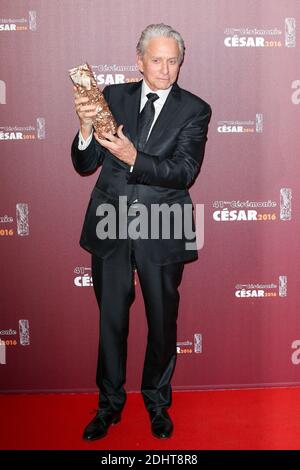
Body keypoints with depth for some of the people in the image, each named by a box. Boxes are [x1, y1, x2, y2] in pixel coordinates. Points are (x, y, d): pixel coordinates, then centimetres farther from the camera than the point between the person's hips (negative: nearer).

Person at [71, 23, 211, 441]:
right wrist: (87, 129, -20)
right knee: (111, 320, 13)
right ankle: (109, 404, 33)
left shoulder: (194, 110, -2)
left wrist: (134, 158, -30)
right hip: (111, 225, 2)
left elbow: (185, 171, -15)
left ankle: (158, 403, 36)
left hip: (161, 231, -1)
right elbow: (84, 165, 1)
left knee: (163, 322, 12)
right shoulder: (113, 96, 4)